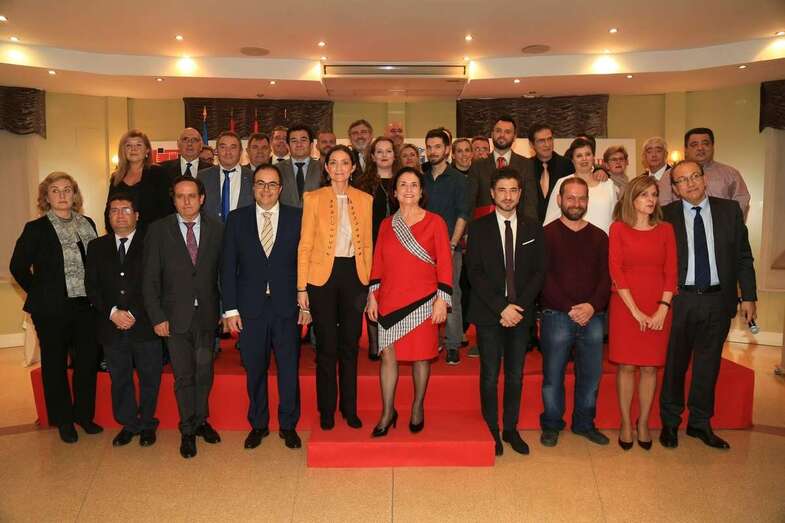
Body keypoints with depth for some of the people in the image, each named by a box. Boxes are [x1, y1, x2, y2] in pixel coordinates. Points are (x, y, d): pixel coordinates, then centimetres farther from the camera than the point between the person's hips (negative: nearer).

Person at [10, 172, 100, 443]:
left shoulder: (87, 224, 7)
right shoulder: (36, 229, -5)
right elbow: (18, 267, -1)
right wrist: (40, 294, -1)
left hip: (86, 306, 3)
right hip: (51, 309, -3)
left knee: (88, 361, 9)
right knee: (55, 364, 9)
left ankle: (84, 414, 27)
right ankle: (63, 420, 25)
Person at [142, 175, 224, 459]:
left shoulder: (216, 228, 0)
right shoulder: (159, 230, -2)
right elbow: (150, 278, -2)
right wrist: (157, 316, -6)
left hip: (206, 314, 1)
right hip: (176, 315, -1)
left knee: (204, 372, 9)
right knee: (183, 376, 7)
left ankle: (201, 420, 31)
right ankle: (188, 430, 24)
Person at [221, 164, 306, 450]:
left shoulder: (297, 218, 2)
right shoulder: (237, 219, 5)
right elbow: (228, 266, 3)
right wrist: (230, 308, -2)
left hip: (286, 306, -1)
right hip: (250, 306, 1)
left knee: (289, 368, 6)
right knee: (254, 369, 11)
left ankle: (288, 425, 24)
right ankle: (258, 424, 29)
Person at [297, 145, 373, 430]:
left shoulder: (364, 200, 7)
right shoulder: (313, 198, 0)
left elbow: (367, 244, 9)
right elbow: (305, 244, -1)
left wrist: (369, 282, 3)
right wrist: (302, 287, -5)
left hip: (354, 275, 2)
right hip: (322, 276, -2)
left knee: (350, 345, 10)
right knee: (326, 346, 5)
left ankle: (349, 408, 24)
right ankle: (326, 410, 21)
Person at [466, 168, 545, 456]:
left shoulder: (533, 228, 7)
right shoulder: (478, 228, 0)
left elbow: (539, 272, 4)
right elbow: (474, 273, -6)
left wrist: (518, 305, -9)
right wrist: (501, 307, -14)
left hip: (521, 313, 2)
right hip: (488, 313, -2)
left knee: (516, 376, 10)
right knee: (490, 376, 5)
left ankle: (511, 429, 24)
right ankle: (492, 431, 19)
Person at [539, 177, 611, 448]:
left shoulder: (599, 237, 11)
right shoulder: (547, 234, 0)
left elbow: (606, 277, 6)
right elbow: (543, 278, -6)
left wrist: (592, 306, -10)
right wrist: (570, 309, -13)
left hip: (593, 317, 4)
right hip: (556, 316, -3)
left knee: (591, 374, 10)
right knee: (553, 375, 4)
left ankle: (584, 423, 28)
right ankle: (551, 425, 20)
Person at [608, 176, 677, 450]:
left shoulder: (665, 229, 8)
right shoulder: (619, 228, 1)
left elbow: (671, 272, 3)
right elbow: (616, 271, -5)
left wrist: (662, 309, -8)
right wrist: (635, 310, -10)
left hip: (659, 307, 2)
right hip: (625, 305, -2)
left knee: (650, 367, 6)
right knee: (626, 365, 2)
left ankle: (643, 424, 20)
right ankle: (625, 423, 15)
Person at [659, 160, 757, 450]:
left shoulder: (730, 210, 3)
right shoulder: (666, 216, -3)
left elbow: (743, 257, 5)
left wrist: (748, 297, 2)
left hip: (718, 300, 2)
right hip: (680, 300, -2)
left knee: (708, 365, 13)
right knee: (674, 363, 9)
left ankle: (700, 423, 30)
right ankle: (670, 423, 26)